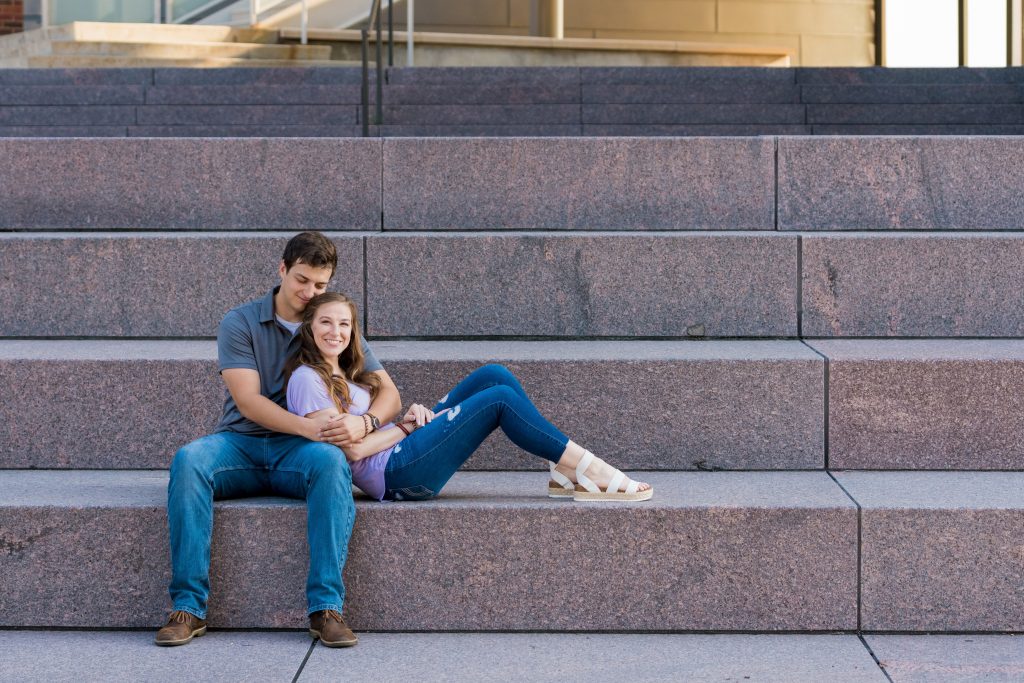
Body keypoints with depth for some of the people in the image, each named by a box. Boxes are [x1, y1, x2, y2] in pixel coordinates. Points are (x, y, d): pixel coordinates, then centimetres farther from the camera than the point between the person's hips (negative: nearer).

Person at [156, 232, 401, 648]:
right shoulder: (240, 323, 4)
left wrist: (362, 422, -19)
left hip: (298, 454, 0)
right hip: (241, 442, 0)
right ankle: (188, 606, -31)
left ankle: (326, 607, -37)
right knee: (188, 461, -33)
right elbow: (247, 400, -9)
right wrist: (306, 426, -25)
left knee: (331, 461, -36)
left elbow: (389, 393, 6)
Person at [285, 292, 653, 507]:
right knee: (499, 399, -15)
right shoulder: (308, 379, -8)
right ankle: (587, 469, -8)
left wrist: (413, 415, -5)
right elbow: (351, 448, -16)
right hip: (391, 473, -10)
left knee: (494, 376, -2)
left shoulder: (344, 375, 22)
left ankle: (567, 470, -6)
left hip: (403, 452, 10)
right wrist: (406, 427, -6)